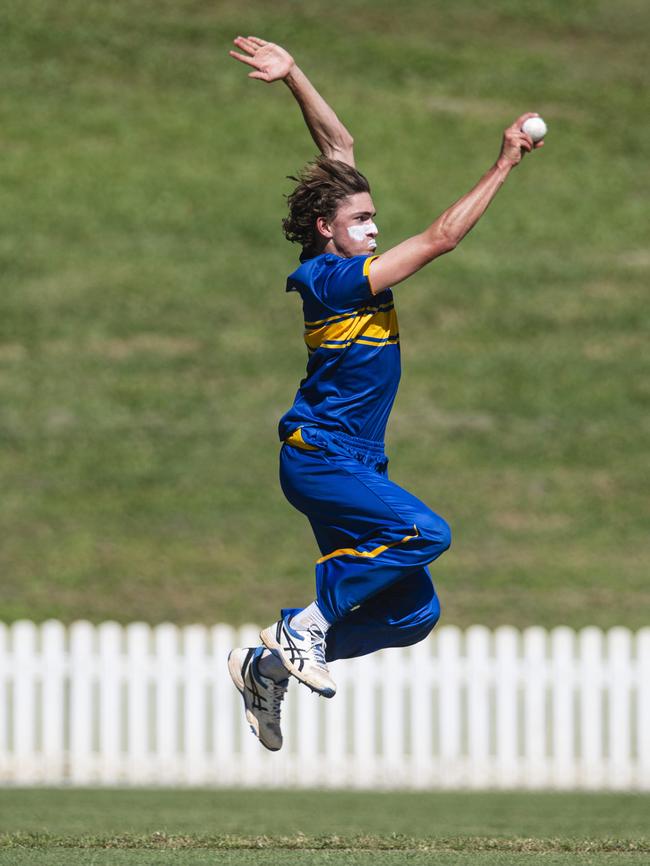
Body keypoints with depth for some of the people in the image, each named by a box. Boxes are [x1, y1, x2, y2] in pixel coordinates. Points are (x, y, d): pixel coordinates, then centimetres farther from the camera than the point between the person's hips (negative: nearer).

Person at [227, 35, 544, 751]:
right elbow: (441, 238, -20)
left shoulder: (336, 261, 8)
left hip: (353, 463, 9)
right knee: (424, 532, -31)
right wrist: (503, 166, -17)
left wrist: (294, 77, 8)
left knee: (413, 613, 2)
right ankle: (309, 624, -14)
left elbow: (340, 148, 14)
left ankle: (272, 664, 12)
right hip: (319, 458, -9)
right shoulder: (335, 280, -17)